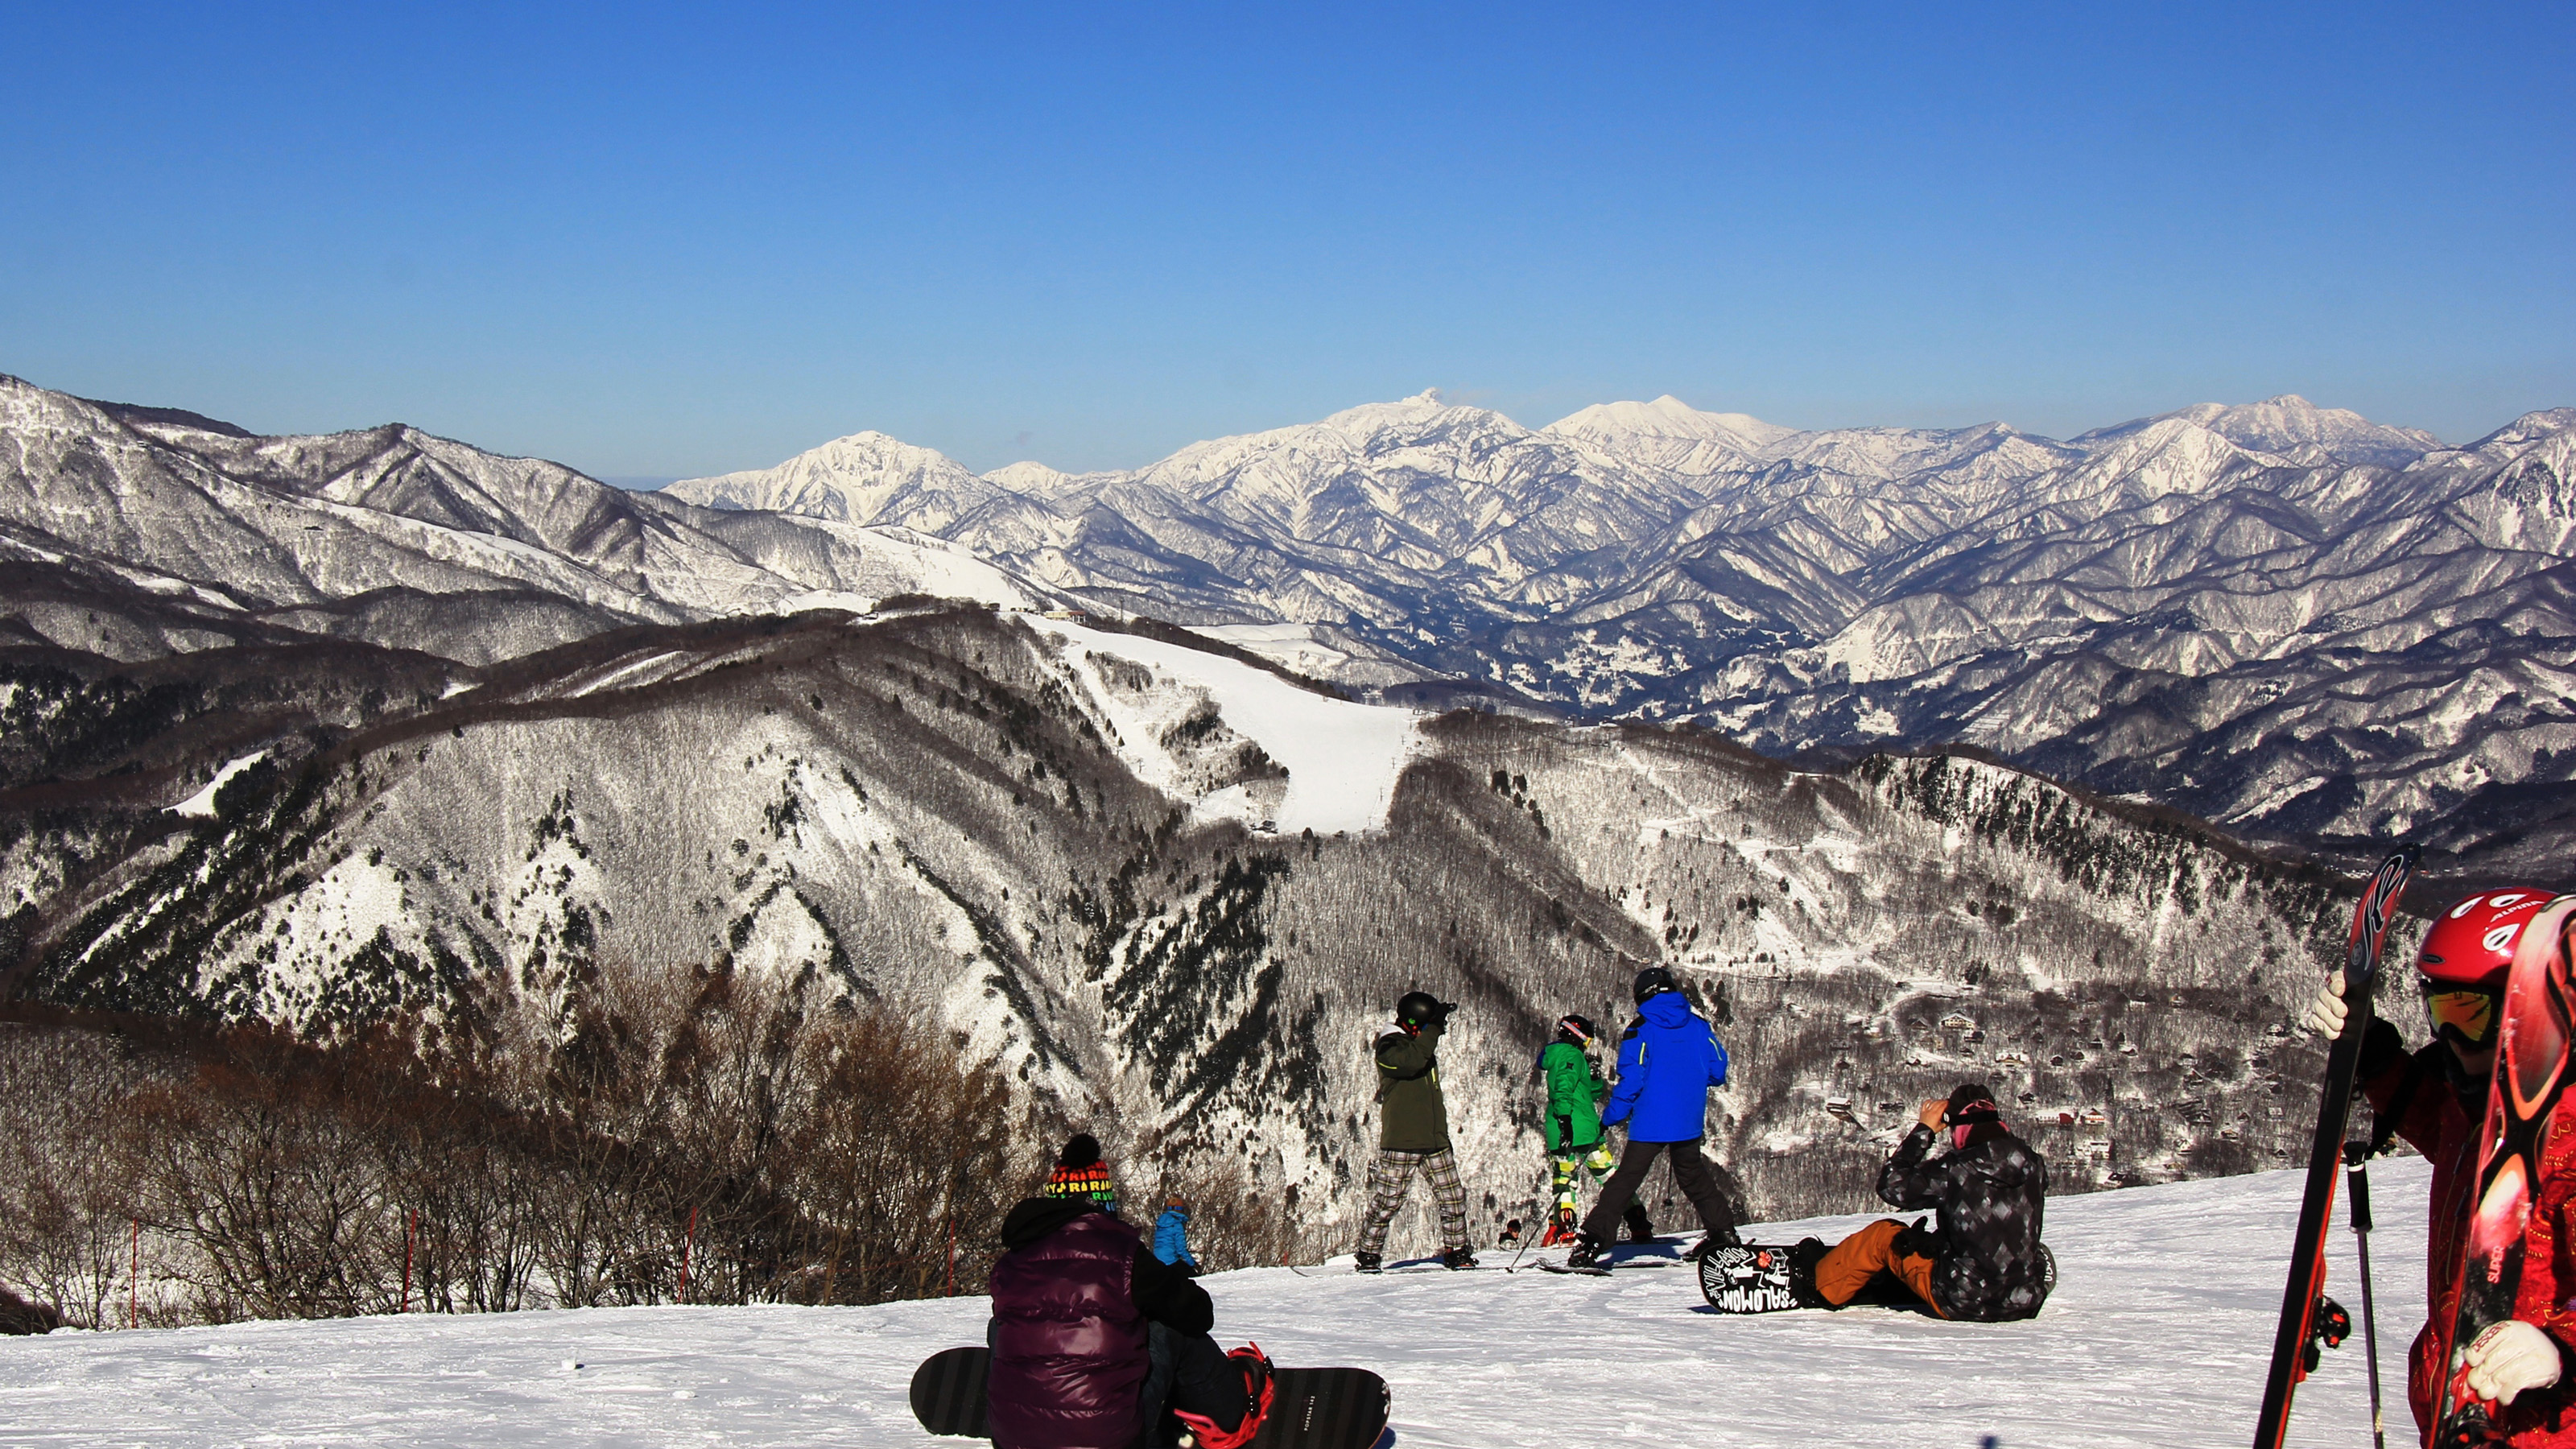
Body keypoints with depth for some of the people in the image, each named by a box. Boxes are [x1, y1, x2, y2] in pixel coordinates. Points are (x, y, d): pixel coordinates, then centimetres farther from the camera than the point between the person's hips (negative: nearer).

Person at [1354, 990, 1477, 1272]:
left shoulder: (1425, 1045, 18)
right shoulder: (1389, 1047, -8)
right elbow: (1411, 1061, -30)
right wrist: (1434, 1027, -27)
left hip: (1435, 1140, 7)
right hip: (1401, 1141, -7)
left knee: (1453, 1197, 4)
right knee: (1387, 1201, -2)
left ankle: (1456, 1251, 16)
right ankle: (1368, 1255, 8)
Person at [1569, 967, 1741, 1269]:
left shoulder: (1640, 1030, -8)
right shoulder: (1699, 1025, 4)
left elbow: (1631, 1081, -13)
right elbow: (1717, 1071, 6)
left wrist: (1609, 1119, -4)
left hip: (1650, 1124, -4)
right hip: (1689, 1124, 4)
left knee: (1625, 1181, -4)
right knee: (1694, 1176, 24)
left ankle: (1590, 1244, -11)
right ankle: (1724, 1233, 24)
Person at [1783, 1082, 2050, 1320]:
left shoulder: (1956, 1171, -20)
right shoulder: (2033, 1166, -6)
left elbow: (1892, 1185, -9)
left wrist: (1924, 1130, -3)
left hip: (1964, 1304, -5)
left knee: (1884, 1235, 16)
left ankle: (1819, 1285, 36)